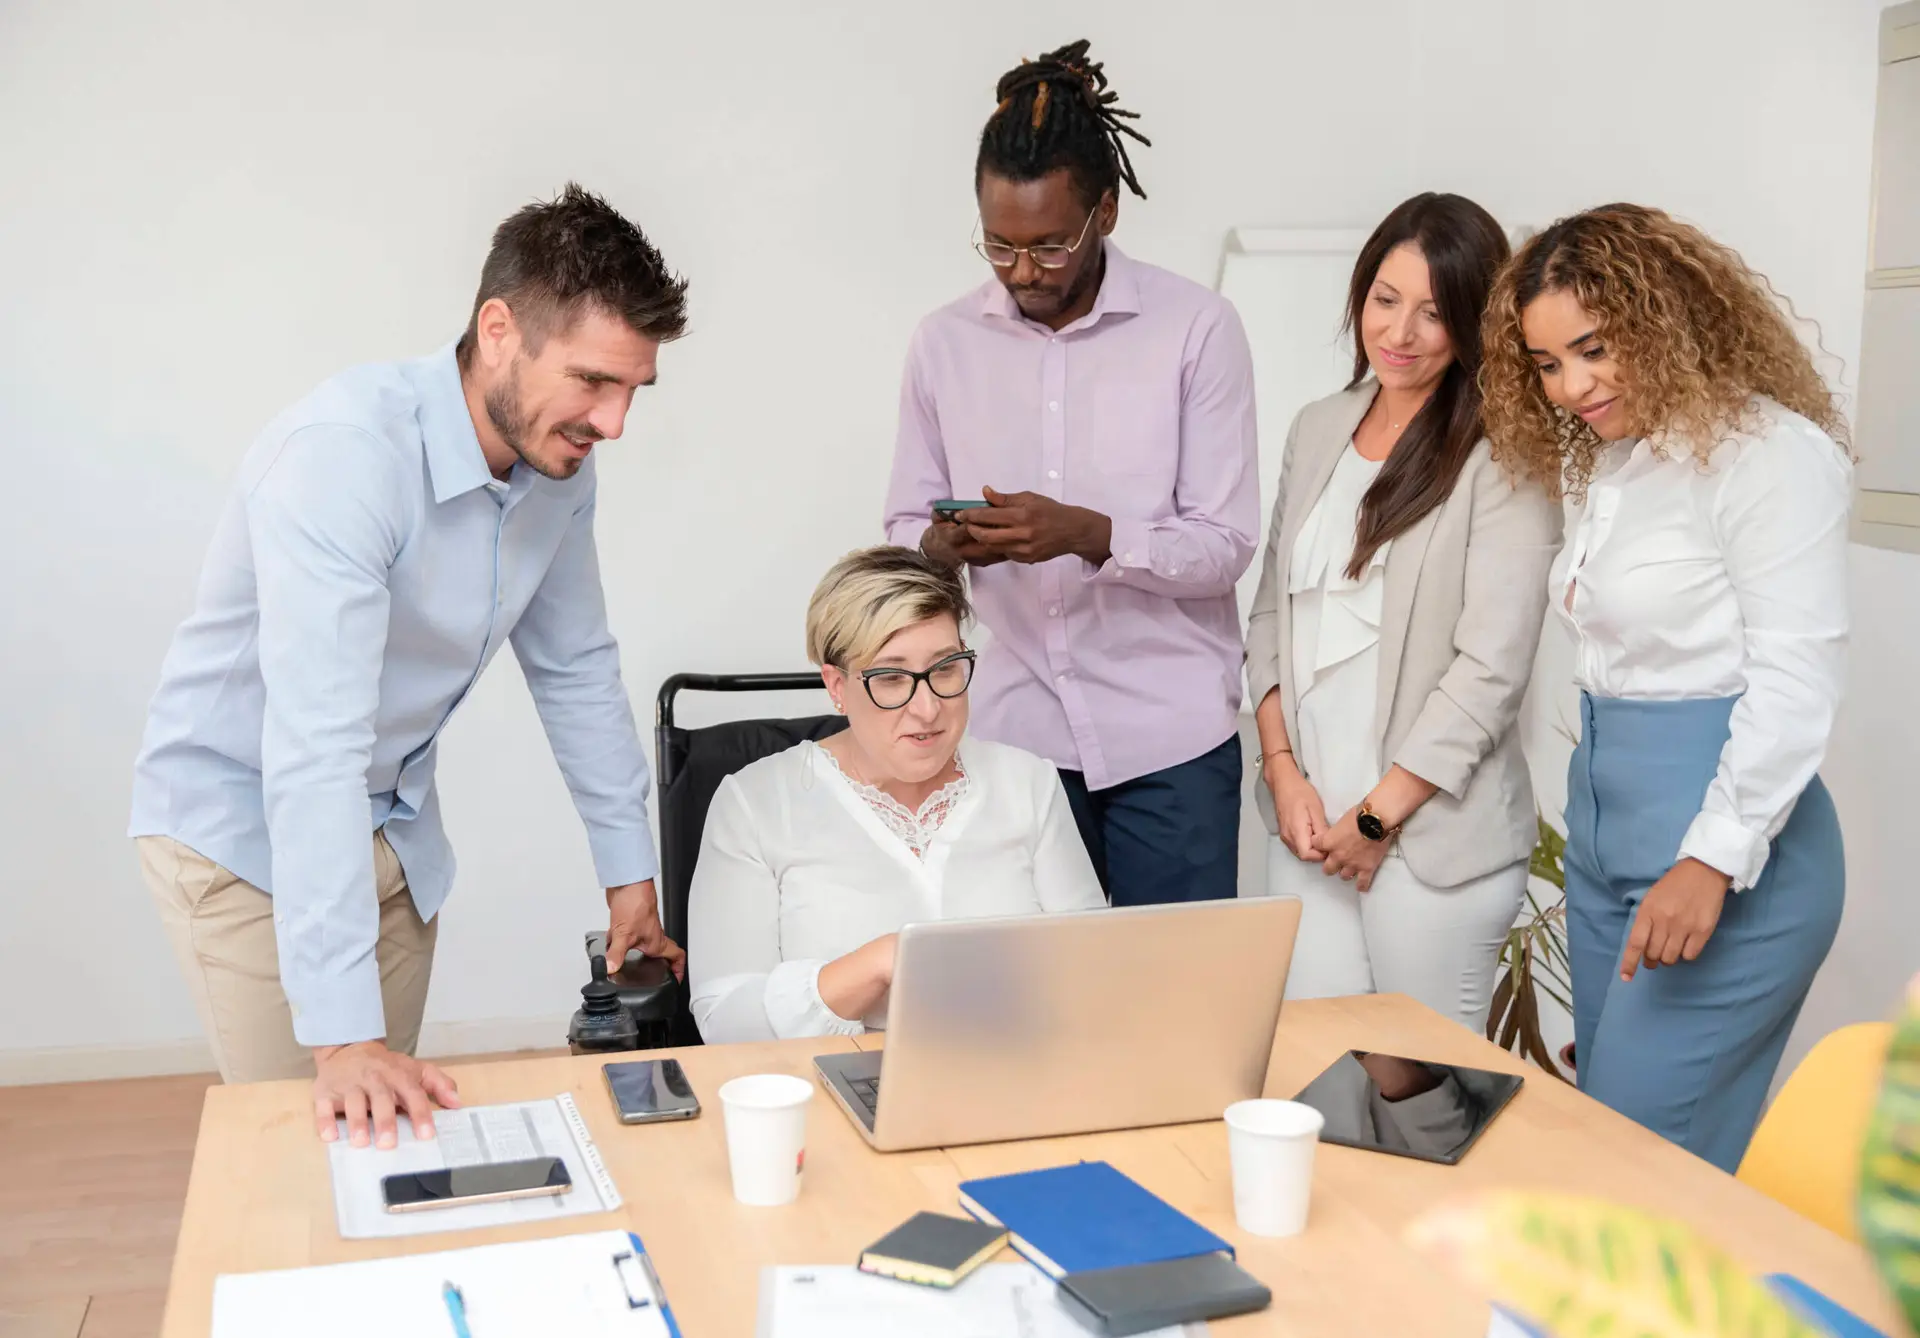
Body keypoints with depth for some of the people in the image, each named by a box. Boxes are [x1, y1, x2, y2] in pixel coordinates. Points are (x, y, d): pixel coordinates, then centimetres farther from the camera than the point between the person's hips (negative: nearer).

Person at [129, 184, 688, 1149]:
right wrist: (342, 1038, -39)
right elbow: (314, 750, -37)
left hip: (394, 828, 6)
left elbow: (575, 669, 5)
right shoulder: (345, 453, -31)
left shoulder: (558, 463, -8)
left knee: (398, 1123, 10)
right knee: (318, 1140, -6)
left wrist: (629, 868, 7)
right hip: (244, 827, -6)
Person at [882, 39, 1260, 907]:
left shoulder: (1197, 328, -5)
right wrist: (943, 544, -16)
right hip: (1014, 735, 2)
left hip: (1169, 737, -2)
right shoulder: (944, 341, 4)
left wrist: (1089, 533, -24)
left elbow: (1224, 545, -7)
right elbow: (904, 530, 8)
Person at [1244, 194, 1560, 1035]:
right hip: (1308, 817, 5)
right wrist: (1283, 770, 1)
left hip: (1434, 830, -5)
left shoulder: (1501, 458, -9)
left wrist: (1378, 815, -9)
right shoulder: (1318, 430, 10)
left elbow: (1491, 668, -12)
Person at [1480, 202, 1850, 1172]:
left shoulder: (1768, 451, -12)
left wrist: (1712, 863, -21)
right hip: (1603, 823, 9)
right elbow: (1616, 657, 12)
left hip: (1727, 838, -9)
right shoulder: (1608, 461, 14)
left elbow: (1794, 681, -17)